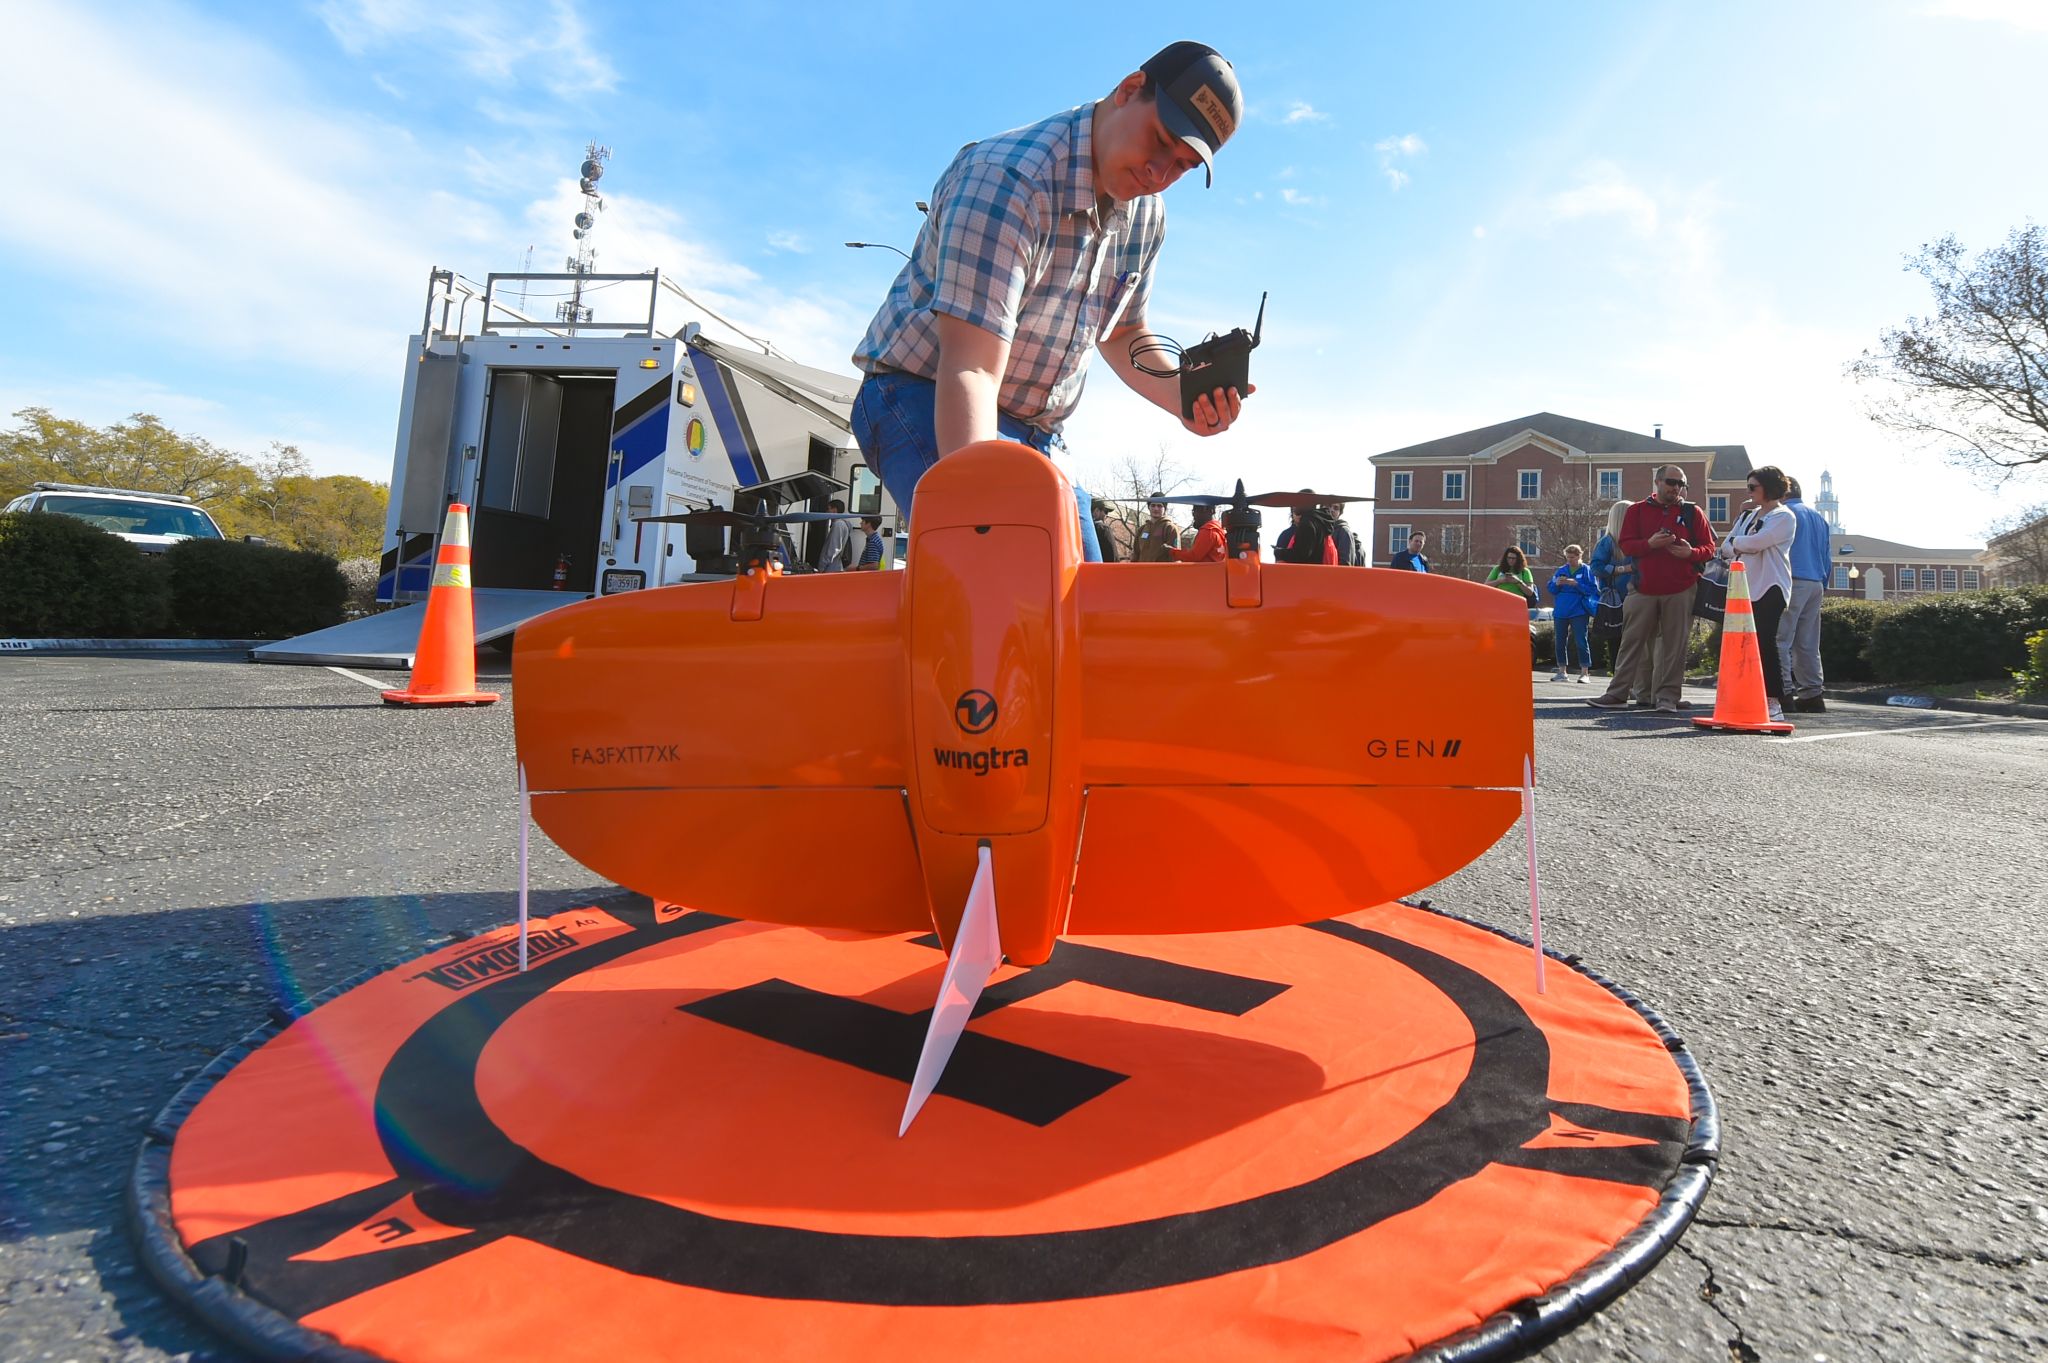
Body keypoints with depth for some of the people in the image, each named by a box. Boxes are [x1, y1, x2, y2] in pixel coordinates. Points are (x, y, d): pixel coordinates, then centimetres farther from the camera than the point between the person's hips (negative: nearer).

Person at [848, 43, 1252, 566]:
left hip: (1033, 434, 8)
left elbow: (1124, 334, 18)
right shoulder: (1006, 176, -23)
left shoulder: (1145, 212, 4)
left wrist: (1184, 397, -4)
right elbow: (971, 369, -32)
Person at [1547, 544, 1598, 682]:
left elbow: (1593, 589, -8)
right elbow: (1550, 588, 11)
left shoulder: (1586, 570, -1)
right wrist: (1557, 583, -9)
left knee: (1581, 641, -6)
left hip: (1579, 612, -5)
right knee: (1560, 641, 8)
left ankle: (1584, 672, -2)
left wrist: (1576, 584, -18)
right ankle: (1561, 672, 17)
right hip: (1560, 612, 5)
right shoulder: (1561, 570, 11)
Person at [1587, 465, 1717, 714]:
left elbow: (1709, 548, 7)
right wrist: (1650, 544, -16)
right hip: (1644, 588, 0)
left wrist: (1691, 552, -15)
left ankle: (1669, 696, 6)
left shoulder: (1693, 513, 8)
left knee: (1674, 644, 1)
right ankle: (1617, 693, 8)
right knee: (1632, 641, 3)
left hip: (1680, 591, 0)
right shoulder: (1638, 511, 8)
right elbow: (1625, 544, 2)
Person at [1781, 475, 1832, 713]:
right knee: (1808, 644, 10)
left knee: (1780, 639, -10)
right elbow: (1828, 556, 22)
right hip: (1816, 584, 8)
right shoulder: (1819, 517, 21)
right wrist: (1824, 584, 24)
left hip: (1793, 581, -8)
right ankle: (1812, 694, 11)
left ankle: (1784, 693, -17)